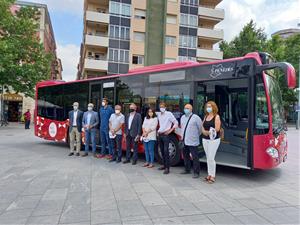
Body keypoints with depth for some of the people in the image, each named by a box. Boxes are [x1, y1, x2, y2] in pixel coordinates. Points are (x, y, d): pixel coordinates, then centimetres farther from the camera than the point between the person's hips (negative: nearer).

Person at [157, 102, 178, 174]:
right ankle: (164, 165, 23)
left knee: (166, 151, -10)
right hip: (160, 135, 7)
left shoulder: (169, 114, -8)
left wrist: (170, 130, -11)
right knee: (162, 151, 12)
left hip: (165, 135, -6)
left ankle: (167, 168, -7)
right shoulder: (158, 114, 11)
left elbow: (176, 123, -8)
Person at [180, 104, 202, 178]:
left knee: (195, 157, -3)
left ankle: (196, 172, 7)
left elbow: (200, 127, -5)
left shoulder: (196, 117, -9)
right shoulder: (182, 117, 13)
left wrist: (197, 135, 4)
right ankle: (187, 170, 30)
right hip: (184, 141, 7)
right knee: (185, 156, 16)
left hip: (192, 141, -7)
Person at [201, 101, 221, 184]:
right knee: (208, 158, 11)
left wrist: (208, 132, -10)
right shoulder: (206, 116, 13)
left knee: (211, 158, -8)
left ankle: (213, 176, 4)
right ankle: (209, 174, 21)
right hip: (205, 139, 7)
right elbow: (202, 126, 13)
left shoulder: (216, 117, -7)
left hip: (214, 139, -7)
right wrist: (204, 131, -8)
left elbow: (217, 129, -15)